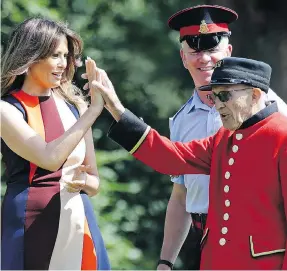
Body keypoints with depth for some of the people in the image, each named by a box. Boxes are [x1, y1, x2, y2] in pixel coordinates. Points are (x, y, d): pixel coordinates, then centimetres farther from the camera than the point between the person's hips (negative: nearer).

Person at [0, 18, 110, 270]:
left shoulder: (73, 105, 10)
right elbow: (50, 159, -20)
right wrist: (94, 109, -17)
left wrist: (82, 181, -7)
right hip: (31, 228, -4)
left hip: (79, 223, 5)